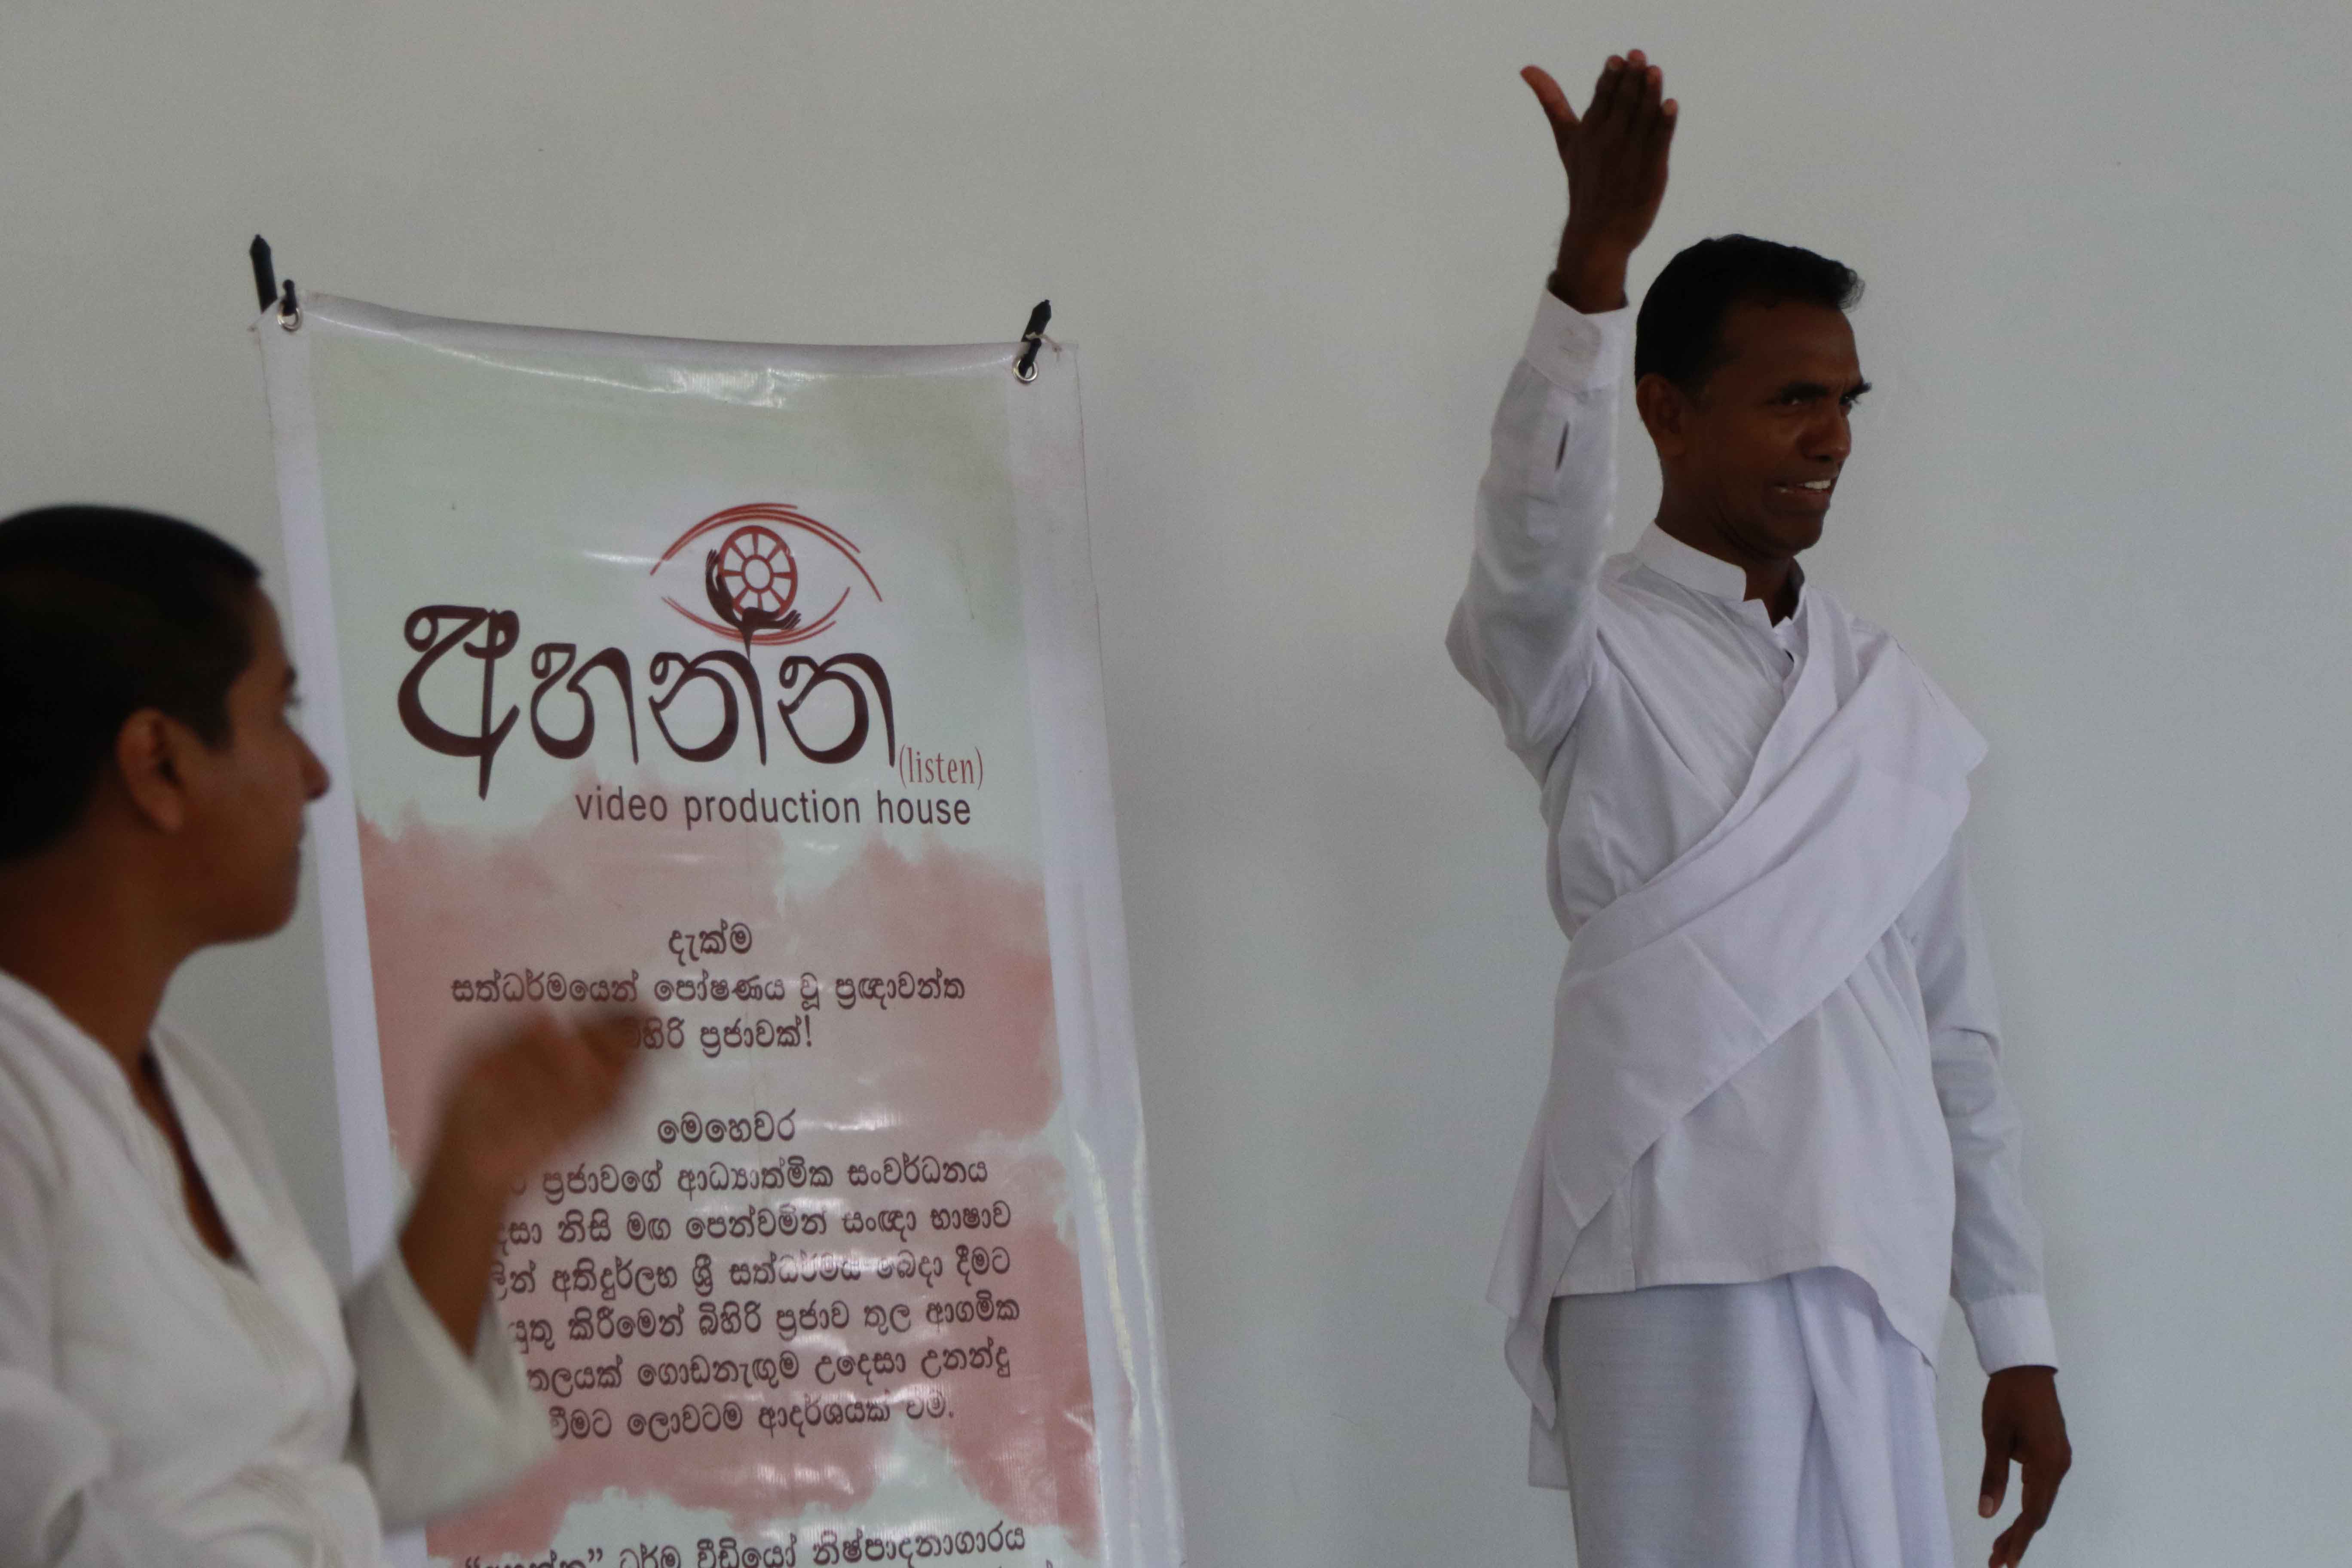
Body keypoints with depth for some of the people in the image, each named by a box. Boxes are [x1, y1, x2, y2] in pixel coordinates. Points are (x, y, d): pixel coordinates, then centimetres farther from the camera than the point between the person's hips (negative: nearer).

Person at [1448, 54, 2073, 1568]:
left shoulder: (1899, 703, 16)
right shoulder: (1588, 656, 1)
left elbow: (1955, 1036, 17)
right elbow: (1534, 535, -24)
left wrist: (2019, 1335, 13)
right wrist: (1594, 264, -38)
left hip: (1871, 1273, 5)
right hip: (1678, 1269, -5)